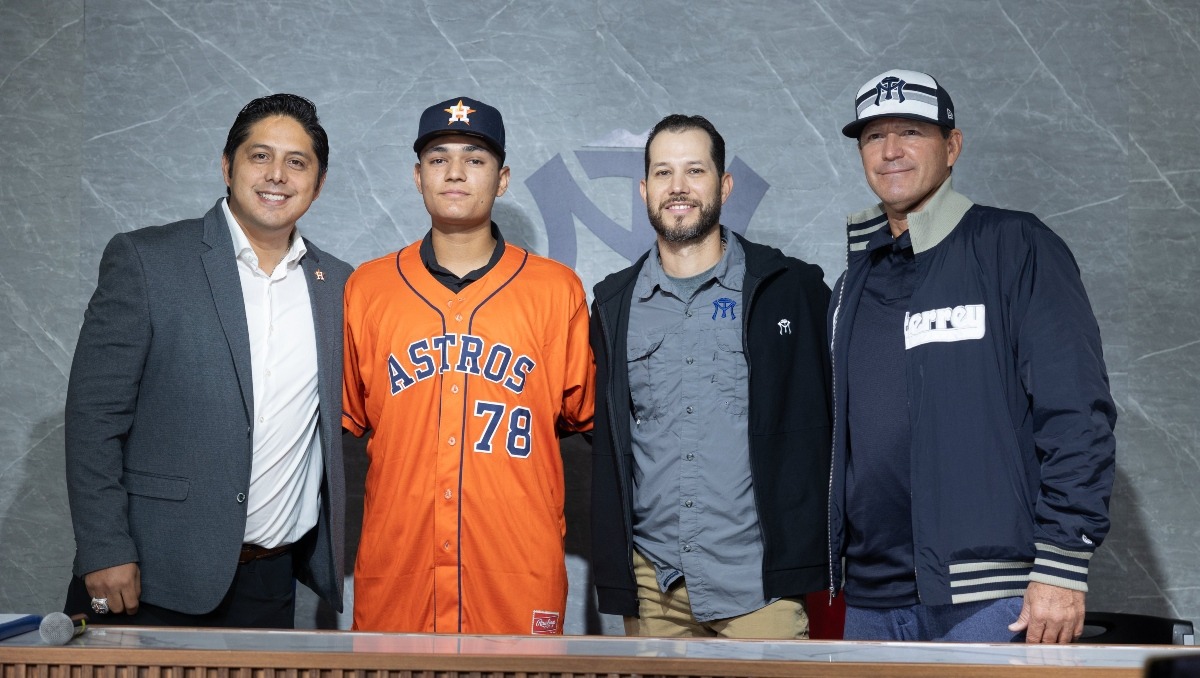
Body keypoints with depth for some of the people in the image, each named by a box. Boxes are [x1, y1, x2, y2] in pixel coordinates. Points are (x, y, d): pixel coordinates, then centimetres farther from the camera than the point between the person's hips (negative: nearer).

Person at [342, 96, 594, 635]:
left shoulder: (557, 289, 4)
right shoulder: (365, 288, 7)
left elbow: (582, 415, 11)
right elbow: (348, 417, 16)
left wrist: (509, 426, 3)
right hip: (396, 569, 1)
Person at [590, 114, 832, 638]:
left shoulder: (793, 289, 2)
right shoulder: (615, 304, 10)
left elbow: (830, 421, 5)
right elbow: (606, 448, 14)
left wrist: (813, 550, 0)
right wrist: (612, 579, 10)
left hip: (761, 580, -2)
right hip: (652, 583, 3)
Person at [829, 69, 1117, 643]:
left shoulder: (1014, 247, -3)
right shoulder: (857, 283, 15)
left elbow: (1076, 413, -10)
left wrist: (1061, 565, -15)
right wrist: (827, 569, 14)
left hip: (987, 600, -6)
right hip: (870, 601, 6)